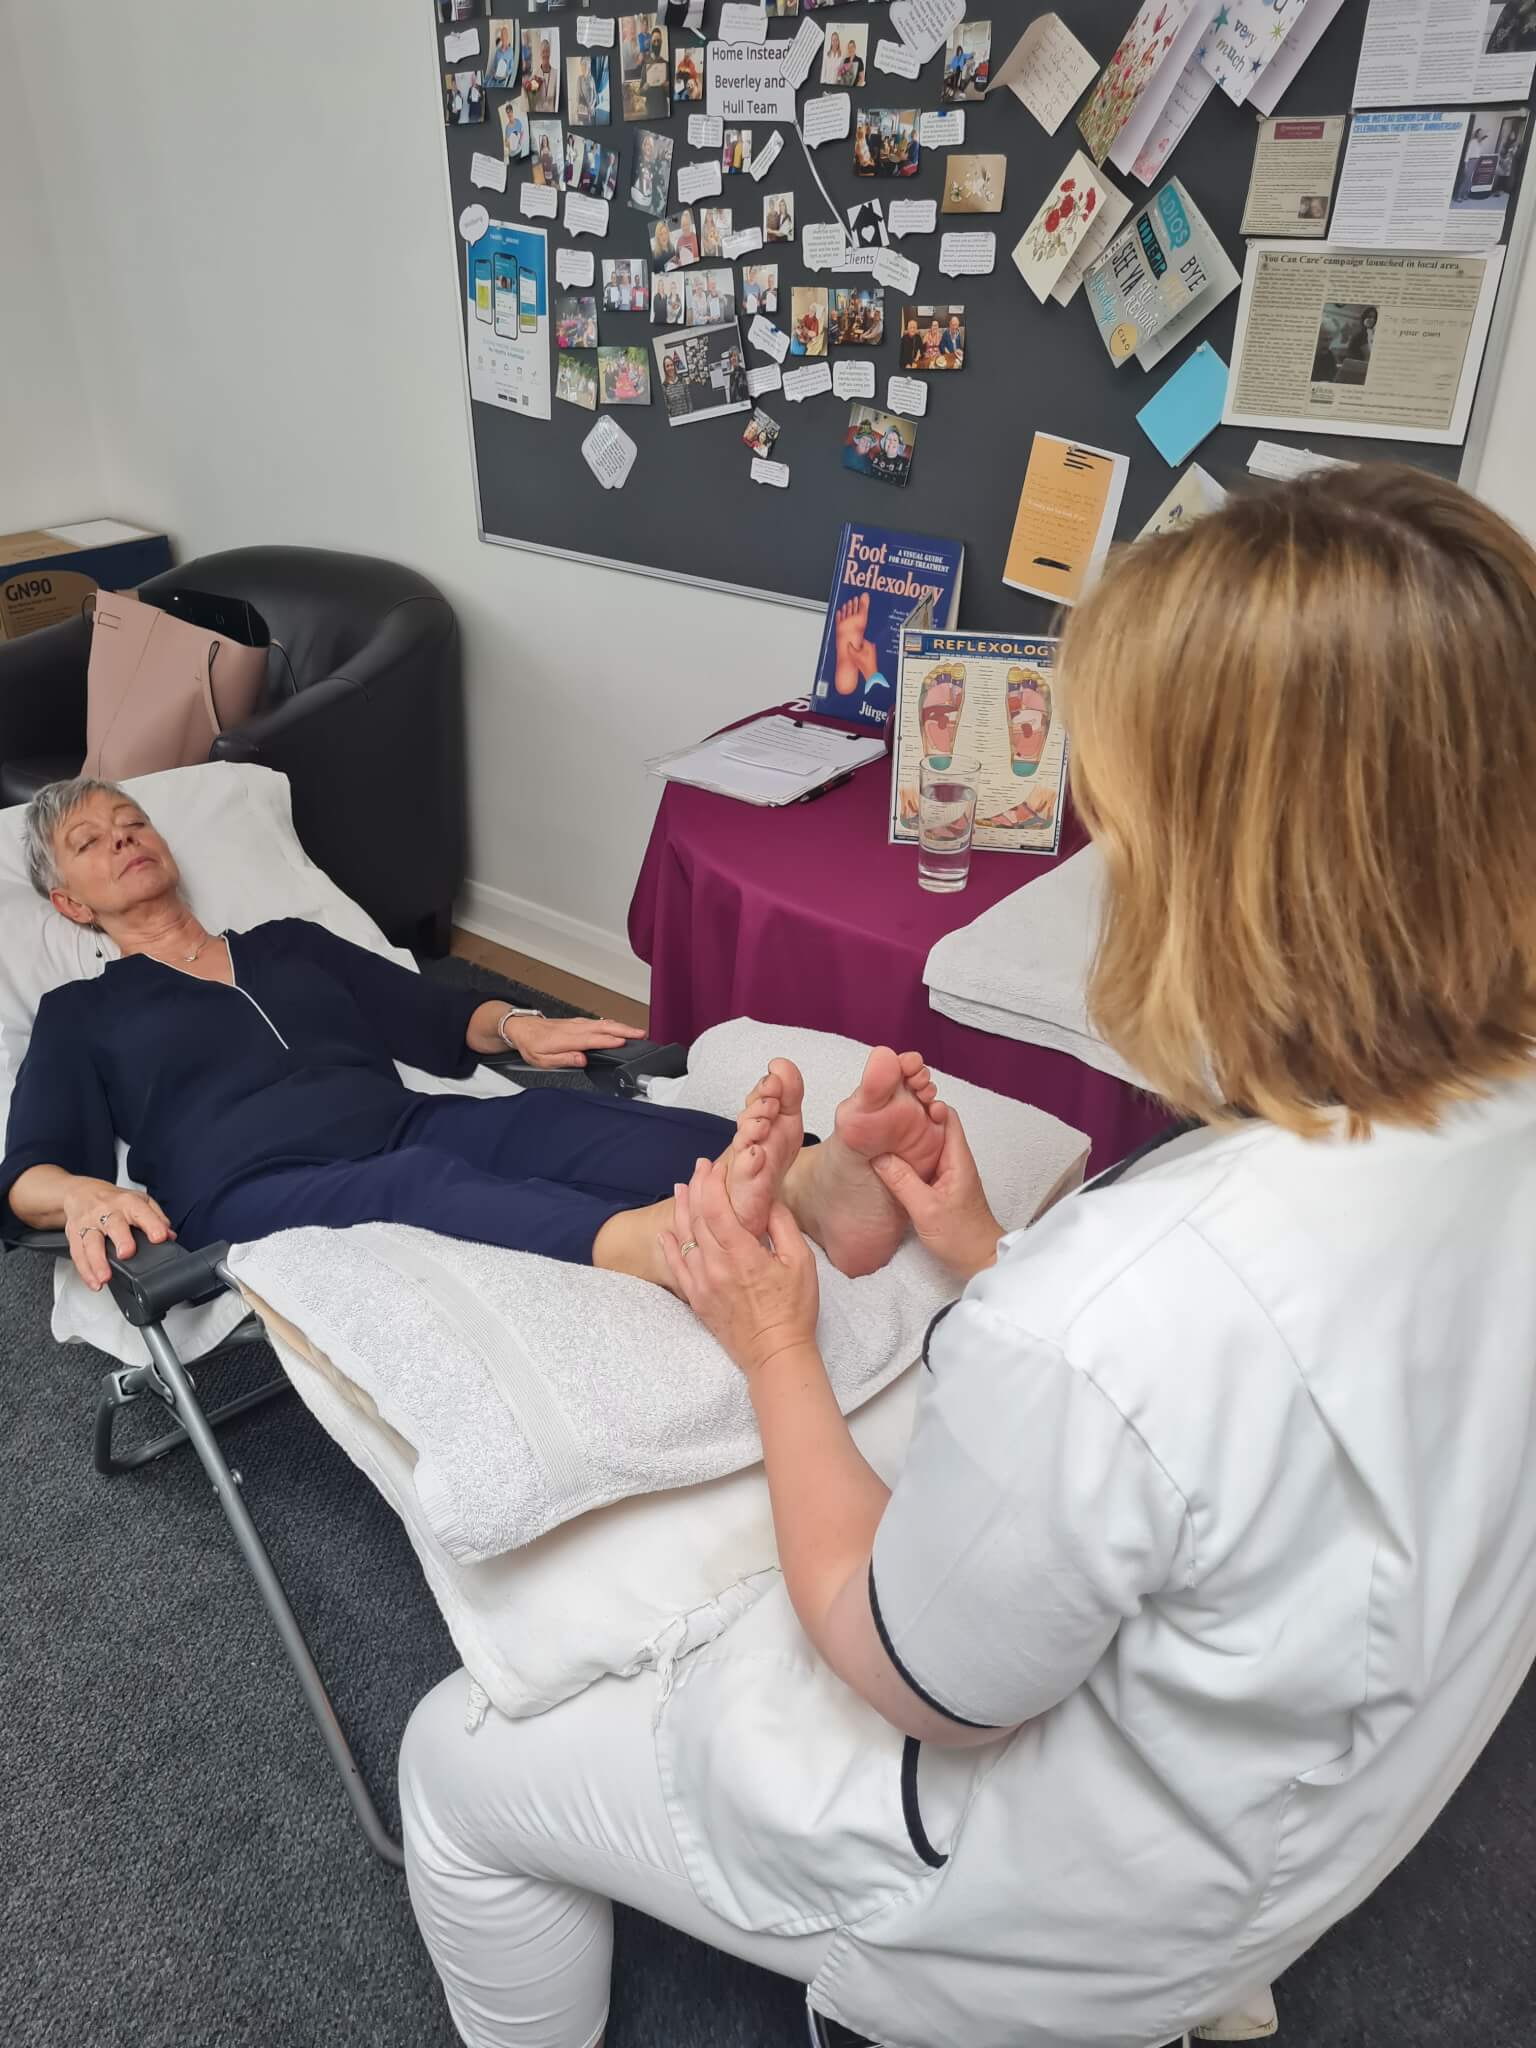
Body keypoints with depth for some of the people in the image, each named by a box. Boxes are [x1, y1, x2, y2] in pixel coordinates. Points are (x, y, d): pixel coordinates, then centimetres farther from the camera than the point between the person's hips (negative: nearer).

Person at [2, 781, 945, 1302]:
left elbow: (435, 1016, 26)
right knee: (427, 1182, -39)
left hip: (406, 1125, 4)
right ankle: (683, 1247, -71)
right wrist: (80, 1193, -18)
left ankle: (824, 1178, -60)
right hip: (259, 1193, -3)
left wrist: (516, 1026, 3)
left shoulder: (288, 941, 30)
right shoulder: (80, 1015, 22)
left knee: (573, 1123, -30)